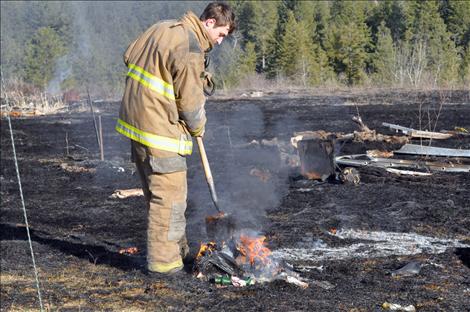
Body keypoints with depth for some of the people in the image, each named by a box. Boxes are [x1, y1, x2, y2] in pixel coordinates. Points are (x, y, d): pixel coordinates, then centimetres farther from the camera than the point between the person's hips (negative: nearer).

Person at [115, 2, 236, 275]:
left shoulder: (163, 28, 10)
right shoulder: (190, 49, -19)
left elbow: (129, 56, 20)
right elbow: (190, 102, -14)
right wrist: (198, 127, 6)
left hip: (135, 119, 10)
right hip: (159, 129, -10)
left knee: (158, 192, 19)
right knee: (169, 196, -2)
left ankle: (179, 248, 33)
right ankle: (164, 261, 3)